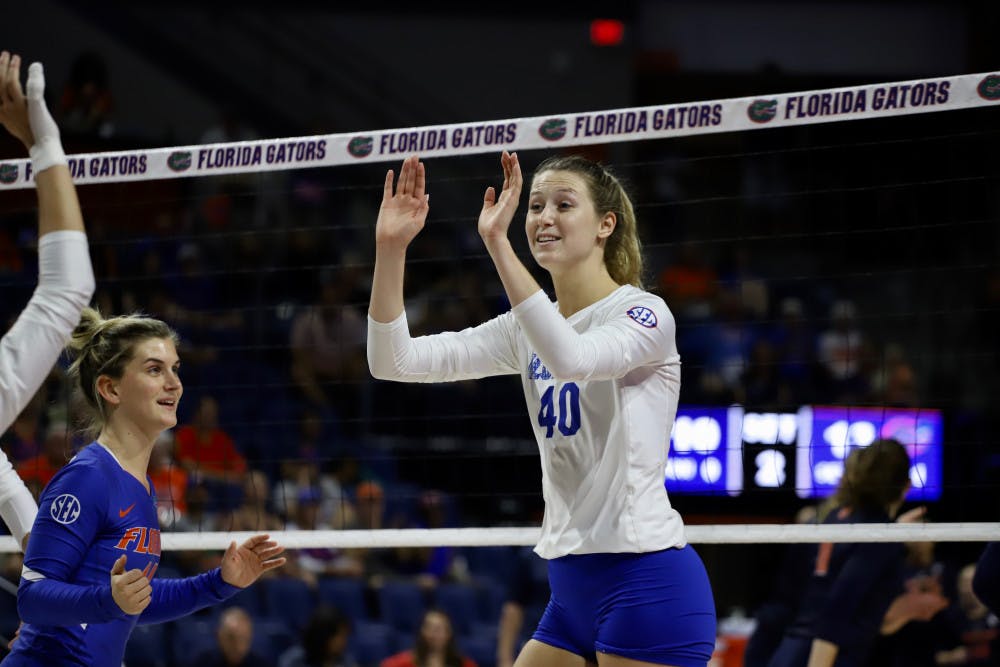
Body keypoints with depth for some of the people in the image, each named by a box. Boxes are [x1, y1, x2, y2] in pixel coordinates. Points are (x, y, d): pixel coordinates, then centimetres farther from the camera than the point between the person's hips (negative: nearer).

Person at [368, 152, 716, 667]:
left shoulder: (644, 314, -8)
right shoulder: (528, 330, 12)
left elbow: (573, 358, -32)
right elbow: (393, 362, 4)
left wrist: (498, 243, -34)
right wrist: (390, 248, -9)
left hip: (647, 584, -8)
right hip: (573, 586, 8)